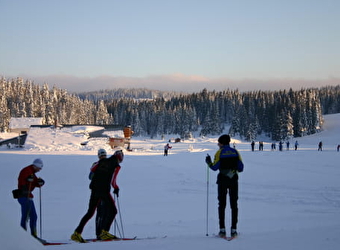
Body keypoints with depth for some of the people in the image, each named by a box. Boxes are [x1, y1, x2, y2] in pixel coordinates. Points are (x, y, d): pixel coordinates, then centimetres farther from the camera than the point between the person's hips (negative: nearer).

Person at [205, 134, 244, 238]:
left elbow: (215, 167, -9)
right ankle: (233, 229, 2)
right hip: (234, 180, 2)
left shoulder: (219, 152, -5)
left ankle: (222, 229, 1)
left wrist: (209, 162, 10)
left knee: (222, 204, 6)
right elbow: (241, 167, 2)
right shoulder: (235, 152, 4)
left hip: (222, 180, -2)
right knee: (234, 204, 7)